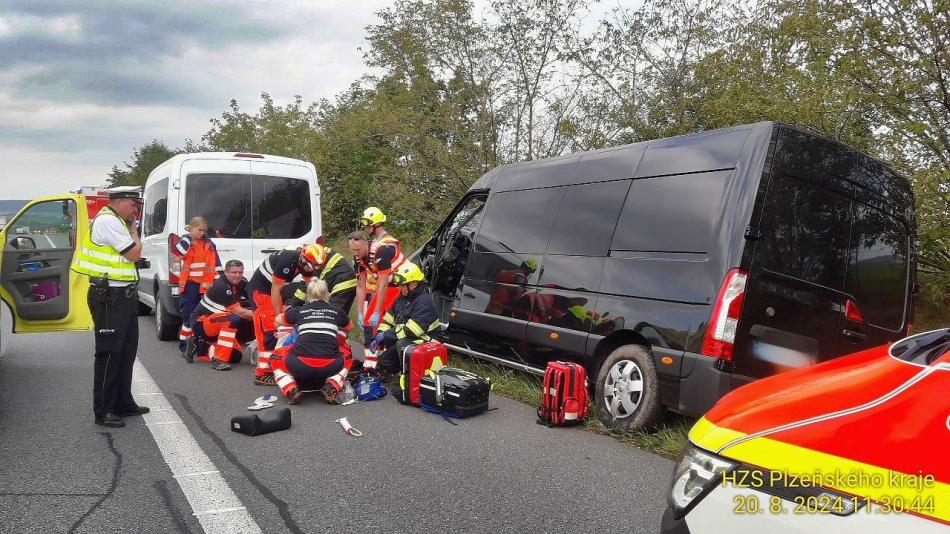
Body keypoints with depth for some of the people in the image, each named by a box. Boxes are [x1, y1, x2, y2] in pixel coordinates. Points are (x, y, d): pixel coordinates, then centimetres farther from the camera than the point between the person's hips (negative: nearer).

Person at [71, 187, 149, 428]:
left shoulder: (115, 221, 17)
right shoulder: (108, 221, -15)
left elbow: (132, 255, 20)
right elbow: (134, 254, -15)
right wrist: (134, 230, -3)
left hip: (124, 296, 11)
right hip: (109, 298, -11)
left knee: (126, 351, 15)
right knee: (109, 354, -5)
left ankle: (123, 403, 25)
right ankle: (103, 411, 3)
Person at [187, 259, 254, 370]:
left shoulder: (242, 284, -1)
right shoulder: (221, 286, -24)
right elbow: (238, 311, -27)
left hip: (218, 325, 8)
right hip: (201, 322, -8)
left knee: (236, 356, 3)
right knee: (234, 319, -34)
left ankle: (200, 346, 17)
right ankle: (218, 360, -29)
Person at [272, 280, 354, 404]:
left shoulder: (299, 310, 15)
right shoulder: (336, 311, 16)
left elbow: (278, 320, 37)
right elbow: (350, 327, 39)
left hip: (300, 366, 0)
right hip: (329, 367, 1)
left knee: (277, 356, 30)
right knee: (347, 356, 33)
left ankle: (291, 390, 6)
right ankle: (332, 387, 8)